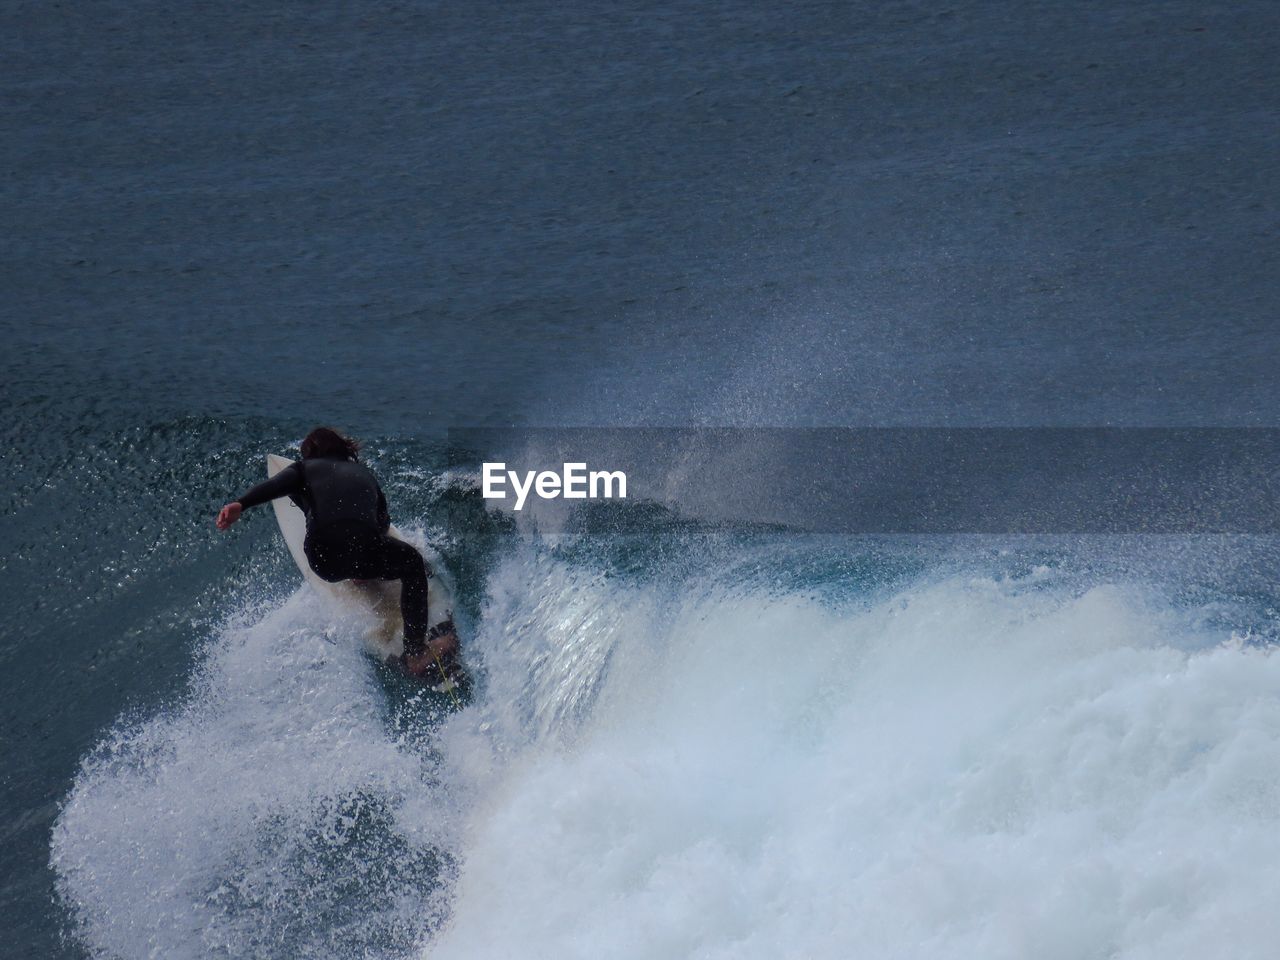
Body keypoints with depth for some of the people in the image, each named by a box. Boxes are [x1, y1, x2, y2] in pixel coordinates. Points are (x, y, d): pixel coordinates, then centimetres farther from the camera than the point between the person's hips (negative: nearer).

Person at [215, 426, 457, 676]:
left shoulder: (306, 467, 25)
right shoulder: (364, 473, 33)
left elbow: (277, 485, 2)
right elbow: (383, 522, 39)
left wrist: (239, 505, -12)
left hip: (322, 559, 1)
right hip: (364, 550, -1)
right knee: (413, 564, 30)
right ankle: (416, 654, 23)